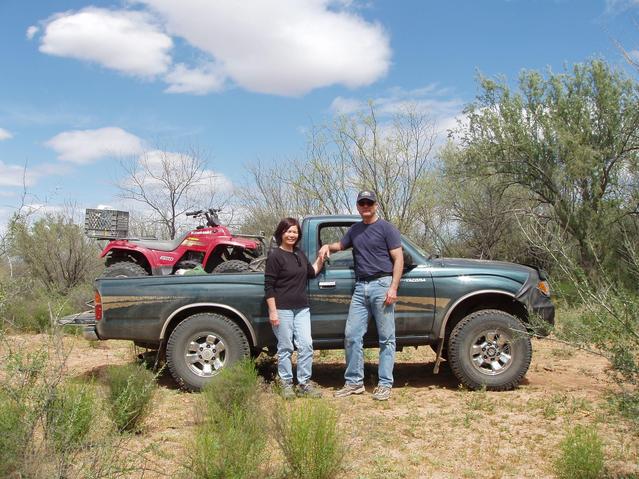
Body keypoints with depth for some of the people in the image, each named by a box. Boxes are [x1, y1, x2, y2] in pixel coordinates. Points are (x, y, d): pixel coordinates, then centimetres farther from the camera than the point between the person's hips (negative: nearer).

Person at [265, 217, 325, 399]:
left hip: (302, 308, 6)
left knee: (306, 345, 3)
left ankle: (304, 384, 13)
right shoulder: (275, 256, -9)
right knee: (285, 347, 2)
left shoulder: (300, 254, 12)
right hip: (282, 309, -6)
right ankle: (286, 384, 15)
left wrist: (321, 258, 10)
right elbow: (269, 286, -11)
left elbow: (312, 273, 25)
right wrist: (272, 311, -15)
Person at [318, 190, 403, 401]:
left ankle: (385, 384, 6)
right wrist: (328, 246, 12)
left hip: (381, 285, -6)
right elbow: (340, 245, 36)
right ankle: (354, 382, 11)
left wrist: (393, 287, -14)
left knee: (386, 338, 0)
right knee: (352, 335, 2)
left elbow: (398, 259, -4)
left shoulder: (386, 228, 0)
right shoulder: (355, 230, 18)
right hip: (360, 287, 6)